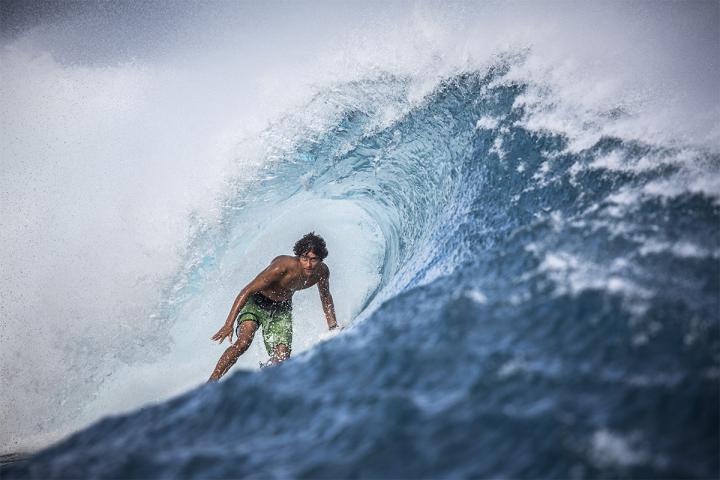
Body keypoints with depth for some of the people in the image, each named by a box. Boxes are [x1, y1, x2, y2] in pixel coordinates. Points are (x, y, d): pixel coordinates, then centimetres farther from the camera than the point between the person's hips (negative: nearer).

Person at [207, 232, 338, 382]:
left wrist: (333, 327, 7)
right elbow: (247, 290, -30)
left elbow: (325, 297, 9)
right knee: (244, 342, -29)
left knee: (282, 359, -10)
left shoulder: (322, 272, -15)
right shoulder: (283, 266, -32)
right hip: (256, 302, -5)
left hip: (282, 309, 5)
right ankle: (211, 382, -20)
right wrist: (229, 324, -34)